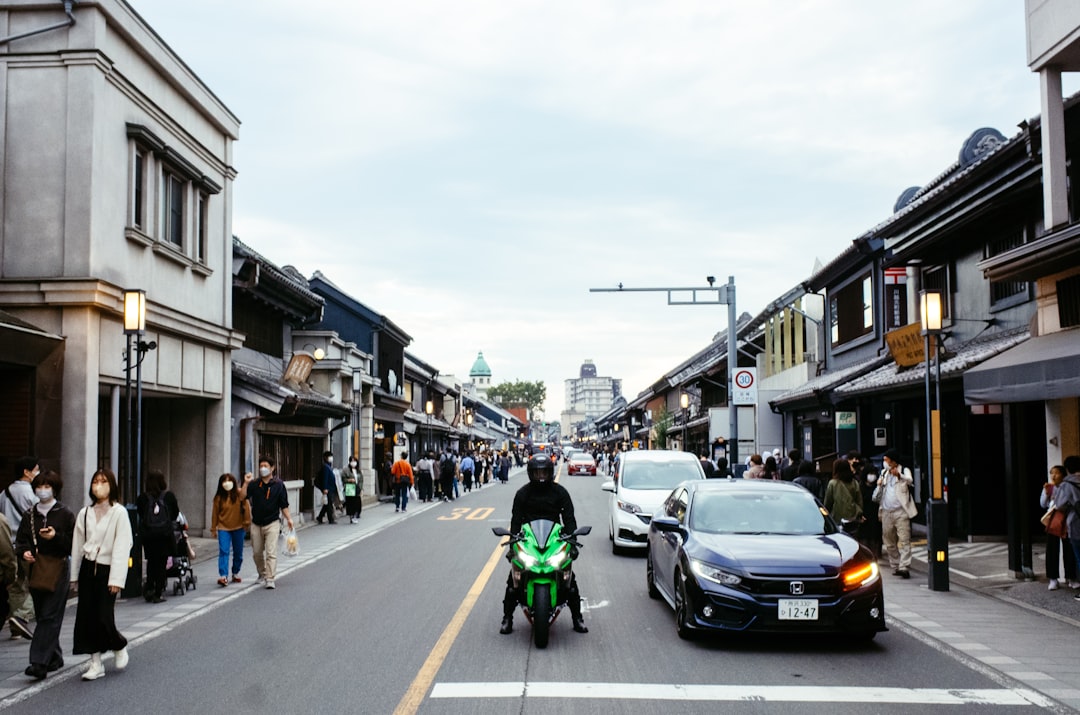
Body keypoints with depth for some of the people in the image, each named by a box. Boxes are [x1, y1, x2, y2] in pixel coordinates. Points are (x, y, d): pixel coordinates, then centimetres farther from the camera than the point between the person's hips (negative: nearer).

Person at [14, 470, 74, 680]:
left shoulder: (65, 514, -3)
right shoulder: (30, 515, 10)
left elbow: (75, 543, -5)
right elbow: (20, 541, 13)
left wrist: (56, 536, -20)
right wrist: (24, 552, -8)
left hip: (59, 569, -5)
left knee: (49, 616, -10)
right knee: (41, 616, 10)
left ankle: (40, 662, -13)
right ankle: (55, 658, 23)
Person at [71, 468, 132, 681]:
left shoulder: (119, 512, -9)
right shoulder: (85, 513, 6)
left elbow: (122, 547, -12)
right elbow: (77, 545, 11)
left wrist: (116, 579, -15)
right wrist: (74, 574, 9)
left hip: (107, 569, -5)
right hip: (88, 568, 5)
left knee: (103, 617, -8)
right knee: (86, 616, 3)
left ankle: (119, 647, 22)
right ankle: (96, 663, 14)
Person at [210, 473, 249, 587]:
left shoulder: (240, 494, -7)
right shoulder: (218, 497, -3)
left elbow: (246, 508, -4)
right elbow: (215, 513, 2)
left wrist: (247, 523, -5)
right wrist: (213, 529, 6)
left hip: (238, 528, 0)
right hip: (223, 528, 0)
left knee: (238, 553, 10)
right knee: (223, 552, -12)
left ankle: (236, 573, 27)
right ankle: (223, 576, -17)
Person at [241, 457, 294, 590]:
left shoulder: (278, 484, -1)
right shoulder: (254, 484, 4)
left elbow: (284, 505, 2)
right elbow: (242, 497, -7)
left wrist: (288, 518, -7)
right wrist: (246, 483, -16)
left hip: (272, 523, -3)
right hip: (256, 523, 3)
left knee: (271, 552, -12)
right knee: (257, 553, 13)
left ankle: (270, 579, -12)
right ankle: (262, 575, 34)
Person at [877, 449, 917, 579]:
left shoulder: (904, 471, 2)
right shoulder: (884, 473, 18)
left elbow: (910, 480, -20)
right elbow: (877, 495, 20)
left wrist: (899, 475, -39)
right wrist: (879, 485, -3)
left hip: (900, 511, -6)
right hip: (886, 512, 6)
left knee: (904, 540, -12)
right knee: (889, 542, 7)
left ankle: (904, 567, -18)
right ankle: (895, 566, 15)